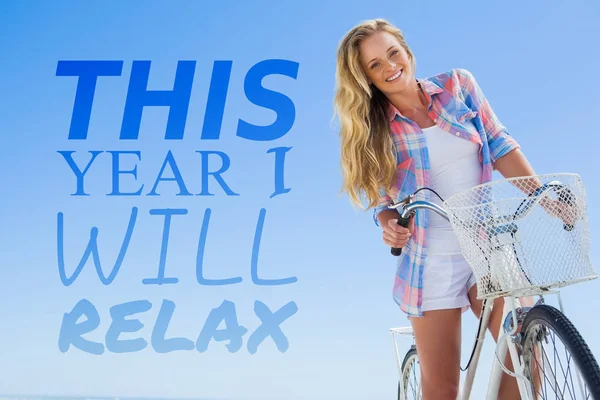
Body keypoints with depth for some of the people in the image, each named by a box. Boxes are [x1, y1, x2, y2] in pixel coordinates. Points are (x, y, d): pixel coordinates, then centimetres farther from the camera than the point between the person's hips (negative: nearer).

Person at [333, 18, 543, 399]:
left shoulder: (458, 85, 4)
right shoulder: (373, 131, 1)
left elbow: (500, 146, 2)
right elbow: (384, 201, 5)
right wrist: (390, 226, -17)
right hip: (432, 264, -1)